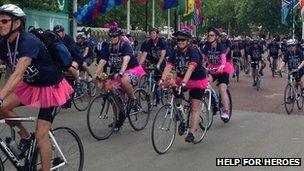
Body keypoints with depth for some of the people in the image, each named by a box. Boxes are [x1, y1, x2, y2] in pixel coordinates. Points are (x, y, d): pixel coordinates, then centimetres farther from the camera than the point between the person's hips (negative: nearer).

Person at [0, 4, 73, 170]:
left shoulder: (29, 41, -31)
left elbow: (17, 74, -42)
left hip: (51, 87, -7)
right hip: (30, 84, 7)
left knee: (41, 135, -9)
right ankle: (25, 137, 12)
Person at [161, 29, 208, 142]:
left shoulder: (194, 52, -24)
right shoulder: (175, 53, -8)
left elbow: (190, 68, -38)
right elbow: (168, 67, -20)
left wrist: (183, 83, -52)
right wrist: (163, 80, -38)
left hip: (198, 81, -5)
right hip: (182, 79, 5)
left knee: (195, 108, -7)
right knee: (176, 99, -14)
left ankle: (191, 133, -5)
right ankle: (182, 121, 7)